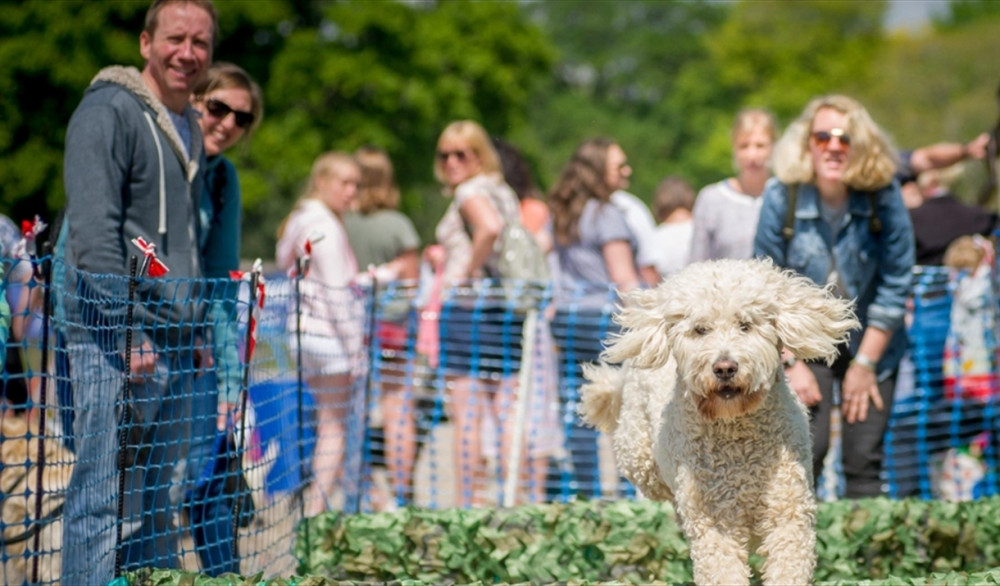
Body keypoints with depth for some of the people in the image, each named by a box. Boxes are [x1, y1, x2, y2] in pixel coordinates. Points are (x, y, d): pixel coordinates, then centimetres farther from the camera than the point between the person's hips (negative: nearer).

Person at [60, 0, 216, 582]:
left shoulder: (190, 129, 19)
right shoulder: (109, 113, -8)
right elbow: (93, 233, -16)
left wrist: (197, 330, 17)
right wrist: (130, 329, -20)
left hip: (176, 344, 9)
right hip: (116, 338, -8)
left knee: (156, 502, 10)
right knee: (106, 499, -9)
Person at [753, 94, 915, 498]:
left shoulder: (884, 196, -13)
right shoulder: (782, 197, -13)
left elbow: (895, 285, -6)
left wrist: (865, 363, -6)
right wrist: (791, 364, -8)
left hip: (870, 343, 1)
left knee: (864, 461, -4)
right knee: (806, 450, -15)